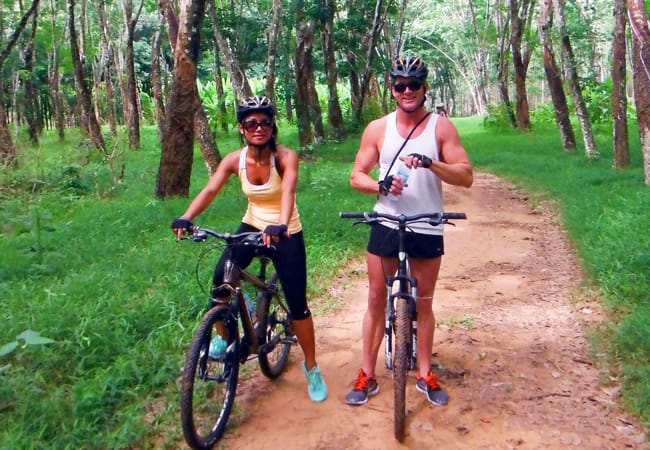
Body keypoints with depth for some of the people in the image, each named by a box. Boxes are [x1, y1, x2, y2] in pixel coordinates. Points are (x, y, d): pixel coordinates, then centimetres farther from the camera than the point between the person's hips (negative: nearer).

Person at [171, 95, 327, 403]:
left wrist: (281, 225, -56)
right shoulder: (234, 160, -9)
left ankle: (311, 367, 21)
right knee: (220, 280, -18)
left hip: (286, 235, -3)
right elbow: (210, 190, -21)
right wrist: (186, 218, -39)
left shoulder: (285, 157, -20)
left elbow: (288, 191, -37)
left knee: (297, 304, -1)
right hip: (252, 227, 3)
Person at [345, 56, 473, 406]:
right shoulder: (377, 128, 1)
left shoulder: (441, 127, -2)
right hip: (385, 226, 1)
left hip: (427, 229, 0)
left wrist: (430, 163, -25)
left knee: (423, 302, 10)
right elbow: (356, 176, 2)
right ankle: (367, 375, 18)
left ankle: (425, 374, 26)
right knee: (376, 300, 7)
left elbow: (466, 176, -8)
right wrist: (381, 185, -19)